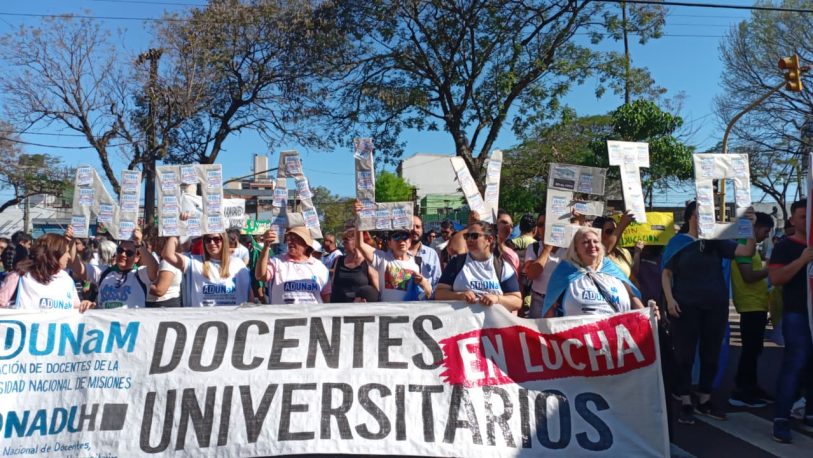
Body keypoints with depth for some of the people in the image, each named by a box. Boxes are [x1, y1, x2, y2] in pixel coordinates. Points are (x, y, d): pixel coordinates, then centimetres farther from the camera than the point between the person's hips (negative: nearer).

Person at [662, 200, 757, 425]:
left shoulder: (716, 240, 5)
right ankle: (685, 403, 9)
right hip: (686, 306, -4)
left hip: (715, 306, 4)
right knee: (685, 355, 1)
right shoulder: (678, 241, -2)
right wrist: (669, 298, -13)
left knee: (711, 355, 11)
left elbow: (747, 251, -3)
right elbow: (666, 273, -2)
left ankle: (704, 401, 24)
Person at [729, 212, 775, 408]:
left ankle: (751, 388, 24)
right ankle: (740, 392, -2)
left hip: (757, 305, 10)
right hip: (751, 306, -10)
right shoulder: (744, 245, -13)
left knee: (753, 349, 15)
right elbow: (749, 276, -21)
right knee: (750, 349, -7)